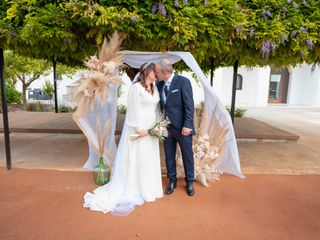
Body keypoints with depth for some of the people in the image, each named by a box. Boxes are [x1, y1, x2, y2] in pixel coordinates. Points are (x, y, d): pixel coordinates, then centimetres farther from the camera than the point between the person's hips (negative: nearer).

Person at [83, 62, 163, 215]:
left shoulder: (154, 89, 12)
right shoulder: (136, 87, -11)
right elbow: (134, 109, -15)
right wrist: (139, 128, -18)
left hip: (151, 129, 8)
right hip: (138, 129, -7)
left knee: (150, 159, 13)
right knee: (136, 159, 1)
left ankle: (148, 187, 28)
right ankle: (134, 189, 17)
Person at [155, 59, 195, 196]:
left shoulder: (183, 82, -13)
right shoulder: (159, 85, 5)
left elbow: (189, 105, -15)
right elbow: (160, 105, 10)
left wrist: (187, 125, -18)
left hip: (181, 127, -5)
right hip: (167, 127, 5)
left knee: (187, 155, 10)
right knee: (169, 155, 13)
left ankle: (190, 182, 29)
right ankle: (172, 181, 31)